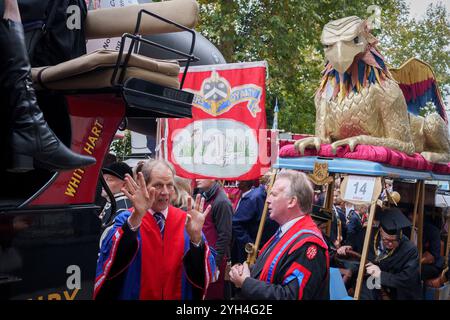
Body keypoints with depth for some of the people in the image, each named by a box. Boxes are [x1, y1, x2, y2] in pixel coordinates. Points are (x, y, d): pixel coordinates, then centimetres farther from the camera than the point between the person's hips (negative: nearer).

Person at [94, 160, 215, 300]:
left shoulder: (185, 220, -5)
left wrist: (196, 237, -32)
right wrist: (136, 218, -39)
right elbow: (112, 261, -28)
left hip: (178, 296, 2)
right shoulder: (126, 220, -9)